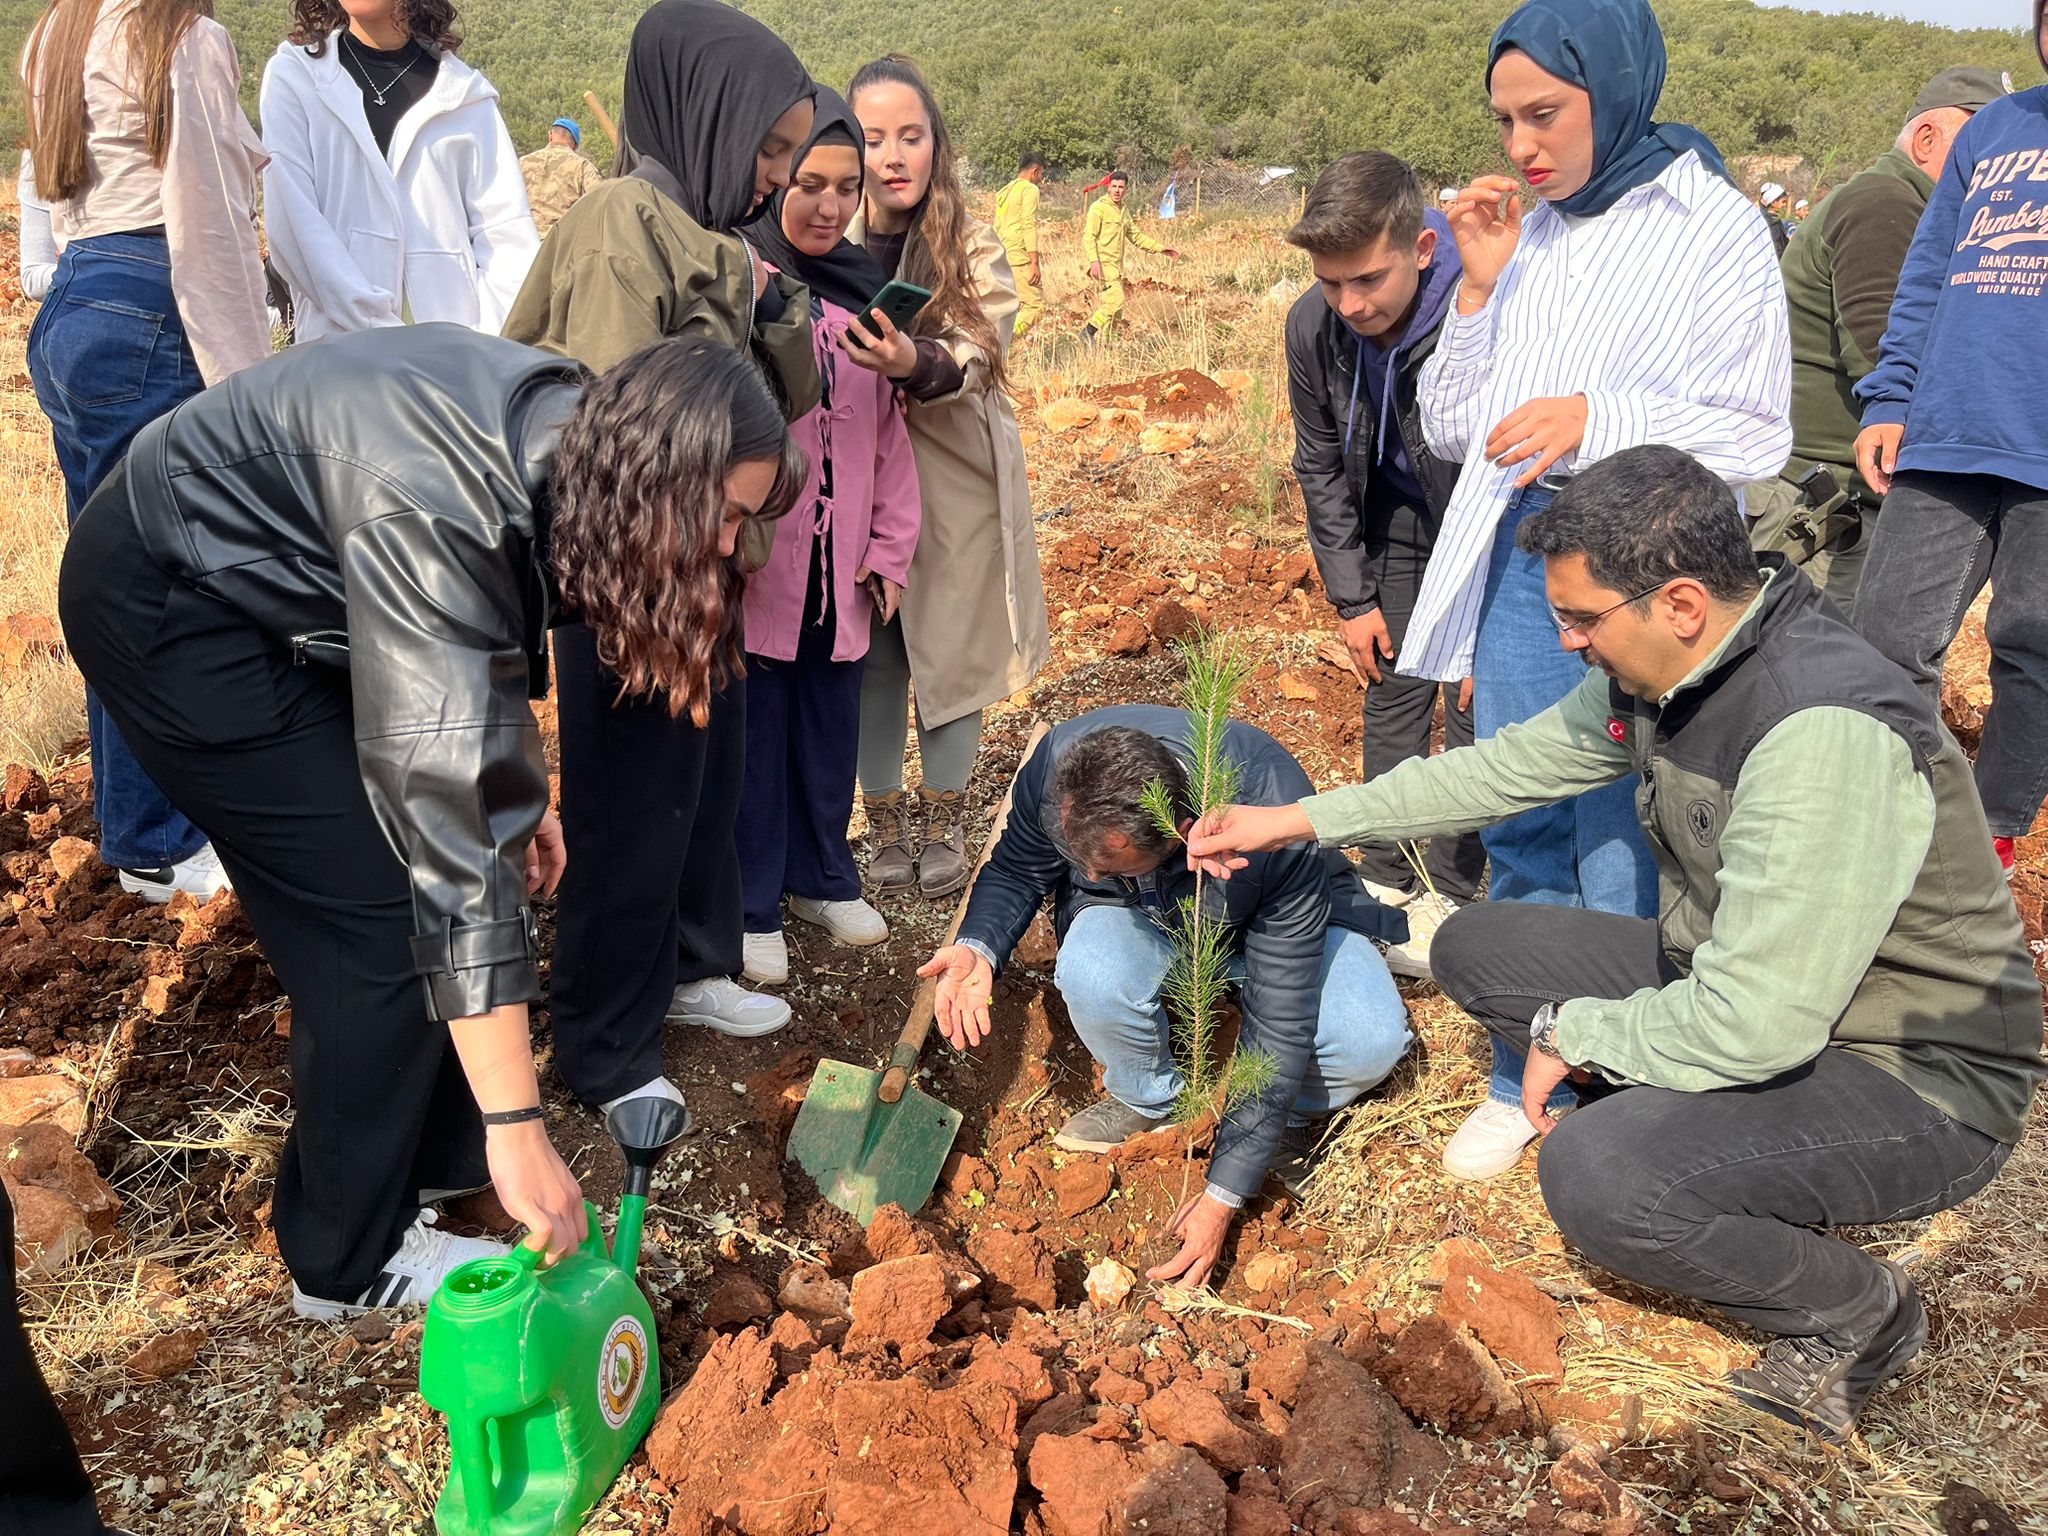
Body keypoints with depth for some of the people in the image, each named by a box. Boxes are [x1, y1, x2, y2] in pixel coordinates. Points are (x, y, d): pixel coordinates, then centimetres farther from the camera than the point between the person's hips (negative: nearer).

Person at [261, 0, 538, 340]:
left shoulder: (466, 91, 11)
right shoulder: (293, 73, 8)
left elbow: (505, 233, 5)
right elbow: (292, 222, -2)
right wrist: (377, 326, -14)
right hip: (339, 340, -1)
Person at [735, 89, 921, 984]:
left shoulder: (863, 285, 11)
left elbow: (887, 429, 12)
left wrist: (890, 549, 10)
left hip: (841, 561, 5)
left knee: (832, 721, 15)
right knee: (754, 726, 4)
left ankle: (821, 876, 33)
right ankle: (751, 904, 19)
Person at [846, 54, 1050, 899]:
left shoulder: (974, 247, -4)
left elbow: (976, 353, -17)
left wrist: (918, 366, -37)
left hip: (954, 480, -1)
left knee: (953, 650, 6)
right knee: (870, 655, 7)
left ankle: (942, 822, 24)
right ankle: (885, 820, 24)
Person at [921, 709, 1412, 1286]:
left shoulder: (1279, 831, -41)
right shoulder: (1057, 766, -32)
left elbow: (1279, 1029, -34)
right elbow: (1016, 871, -9)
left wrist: (1222, 1197, -31)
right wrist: (977, 946, -32)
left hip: (1268, 923, -2)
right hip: (1143, 922, 2)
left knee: (1370, 1043, -31)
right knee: (1094, 976, -35)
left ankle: (1293, 1113, 6)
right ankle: (1149, 1100, -1)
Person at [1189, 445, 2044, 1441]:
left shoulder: (1825, 735, -34)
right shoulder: (1660, 669, -6)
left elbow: (1750, 1026, -35)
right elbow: (1511, 764, 9)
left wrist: (1570, 1031, -16)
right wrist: (1298, 820, 8)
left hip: (1913, 1084, -8)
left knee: (1595, 1175, -31)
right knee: (1476, 947, 4)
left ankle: (1857, 1313, -1)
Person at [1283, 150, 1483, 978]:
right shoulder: (1314, 326, -19)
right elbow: (1320, 464, -2)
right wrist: (1352, 596, -1)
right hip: (1399, 513, 4)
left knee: (1476, 704, -3)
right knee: (1394, 690, 6)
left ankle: (1450, 892, 11)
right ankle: (1386, 877, 19)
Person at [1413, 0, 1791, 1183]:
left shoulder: (1715, 228, -4)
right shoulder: (1528, 235, 9)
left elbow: (1755, 437, -7)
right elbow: (1452, 431, 9)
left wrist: (1595, 416, -21)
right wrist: (1482, 290, -2)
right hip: (1516, 565, 5)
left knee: (1624, 858, 1)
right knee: (1524, 838, 11)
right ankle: (1526, 1082, 27)